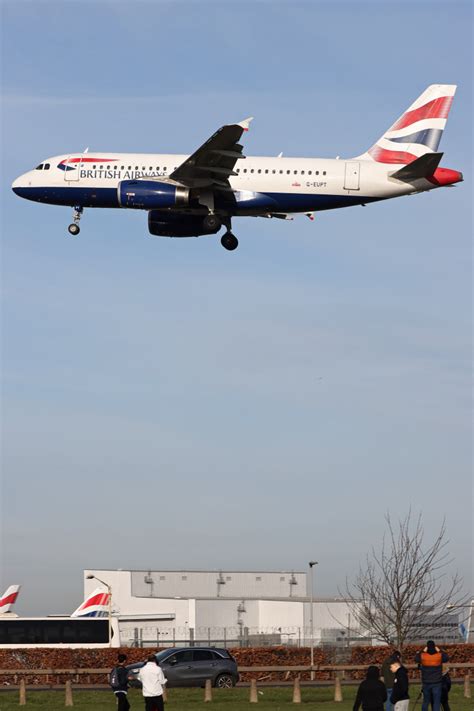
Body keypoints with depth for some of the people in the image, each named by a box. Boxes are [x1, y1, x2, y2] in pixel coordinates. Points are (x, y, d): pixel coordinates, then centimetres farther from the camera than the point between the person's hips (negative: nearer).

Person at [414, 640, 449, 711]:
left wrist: (423, 651, 11)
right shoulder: (439, 656, -7)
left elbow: (416, 659, 12)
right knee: (436, 702, -2)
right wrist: (440, 651, 12)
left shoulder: (423, 656, -7)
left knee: (426, 701, 13)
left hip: (426, 683, 1)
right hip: (437, 683, -1)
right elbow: (446, 658, 12)